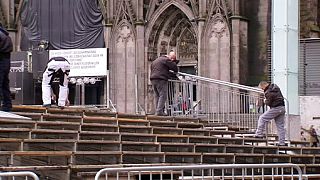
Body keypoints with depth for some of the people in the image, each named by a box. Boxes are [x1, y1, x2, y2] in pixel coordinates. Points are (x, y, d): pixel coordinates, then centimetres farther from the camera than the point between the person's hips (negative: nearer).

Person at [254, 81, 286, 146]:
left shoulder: (268, 92, -15)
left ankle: (259, 134, -2)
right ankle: (282, 143, 9)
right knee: (280, 126, 9)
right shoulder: (275, 87, 13)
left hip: (275, 109, -9)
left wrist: (265, 101, 8)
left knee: (262, 118, 1)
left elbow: (268, 103, -15)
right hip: (282, 108, 9)